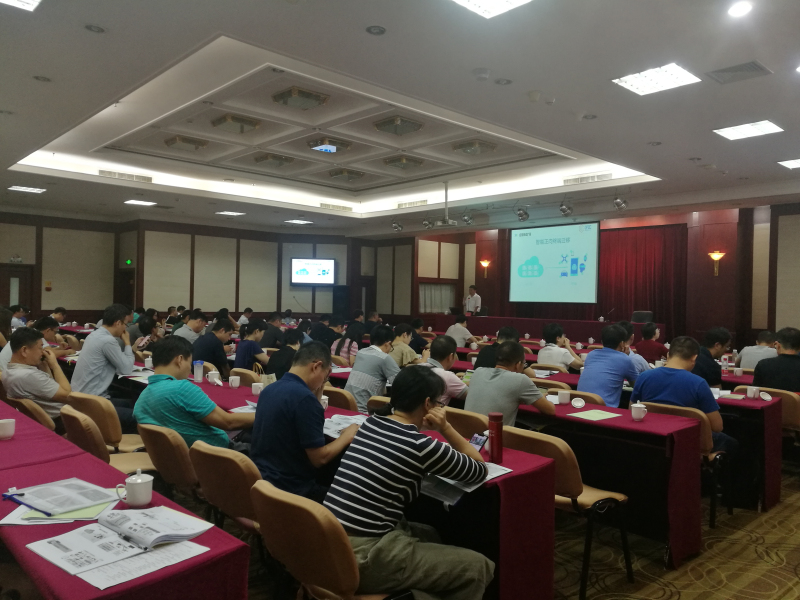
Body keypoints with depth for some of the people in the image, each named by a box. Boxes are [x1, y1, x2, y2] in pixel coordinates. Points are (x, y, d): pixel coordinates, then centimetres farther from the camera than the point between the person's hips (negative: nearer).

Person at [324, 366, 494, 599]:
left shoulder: (370, 423, 7)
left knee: (429, 535, 27)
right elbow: (479, 470, 4)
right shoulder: (420, 446, -12)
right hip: (362, 557, -8)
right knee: (478, 567, -1)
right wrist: (445, 428, 2)